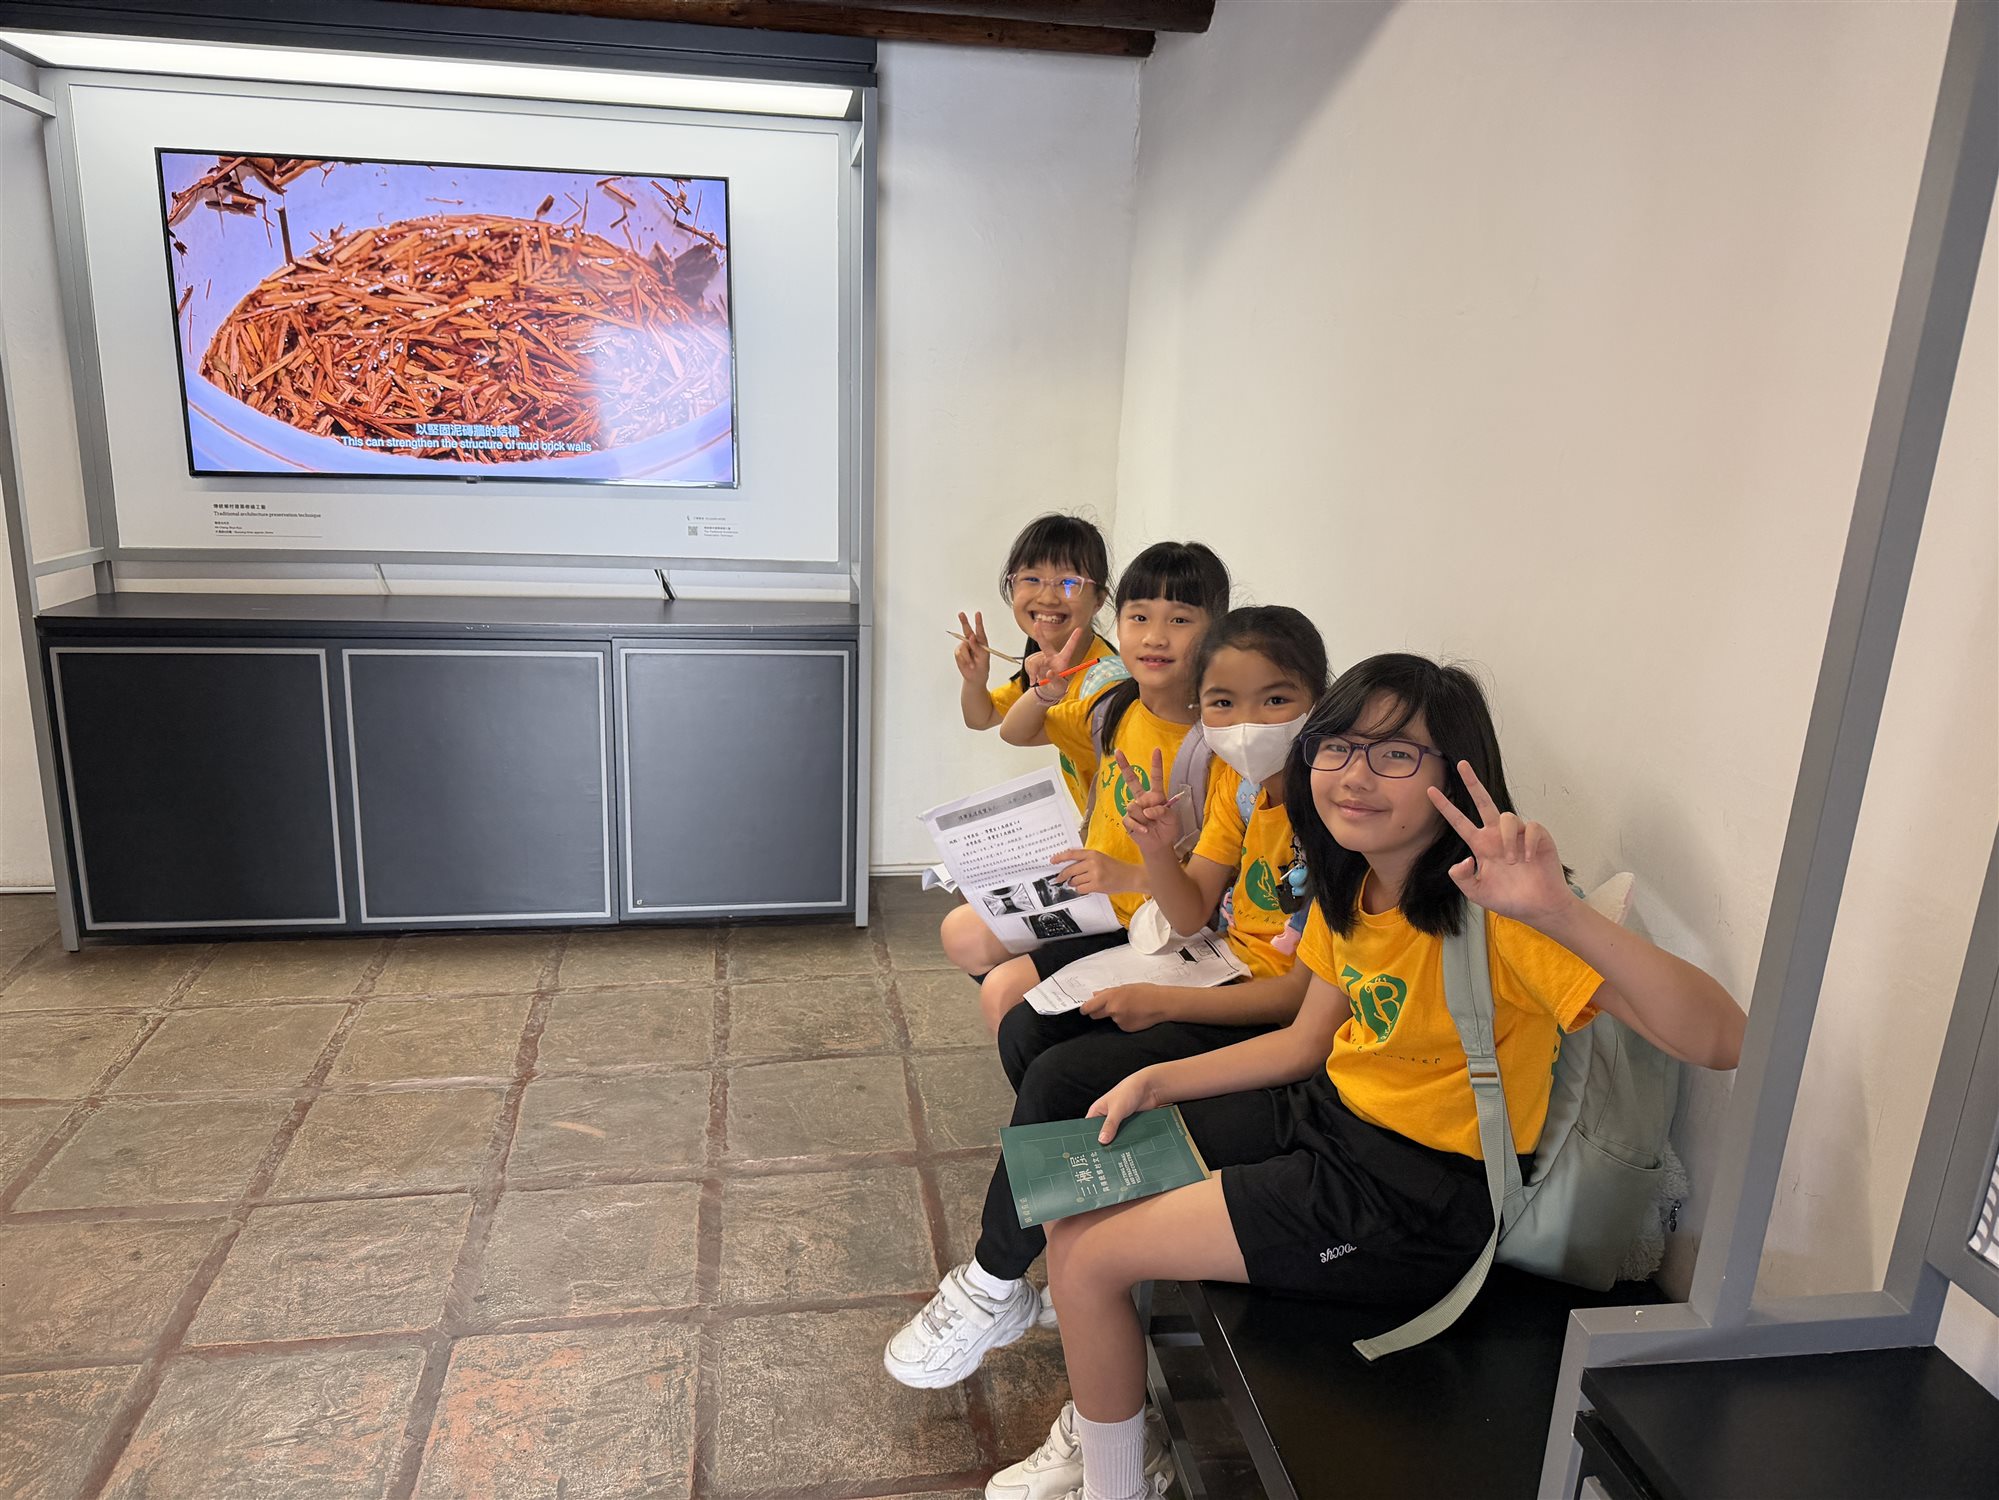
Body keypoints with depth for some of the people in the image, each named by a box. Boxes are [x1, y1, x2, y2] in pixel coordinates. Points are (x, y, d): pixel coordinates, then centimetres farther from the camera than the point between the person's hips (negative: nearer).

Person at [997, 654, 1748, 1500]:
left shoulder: (1486, 912, -26)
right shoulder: (1349, 887, 0)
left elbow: (1720, 1041, -34)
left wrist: (1562, 912, -48)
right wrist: (1155, 1082, 3)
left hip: (1423, 1195, -8)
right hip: (1328, 1114, 8)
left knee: (1088, 1259, -7)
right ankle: (1097, 1421, 31)